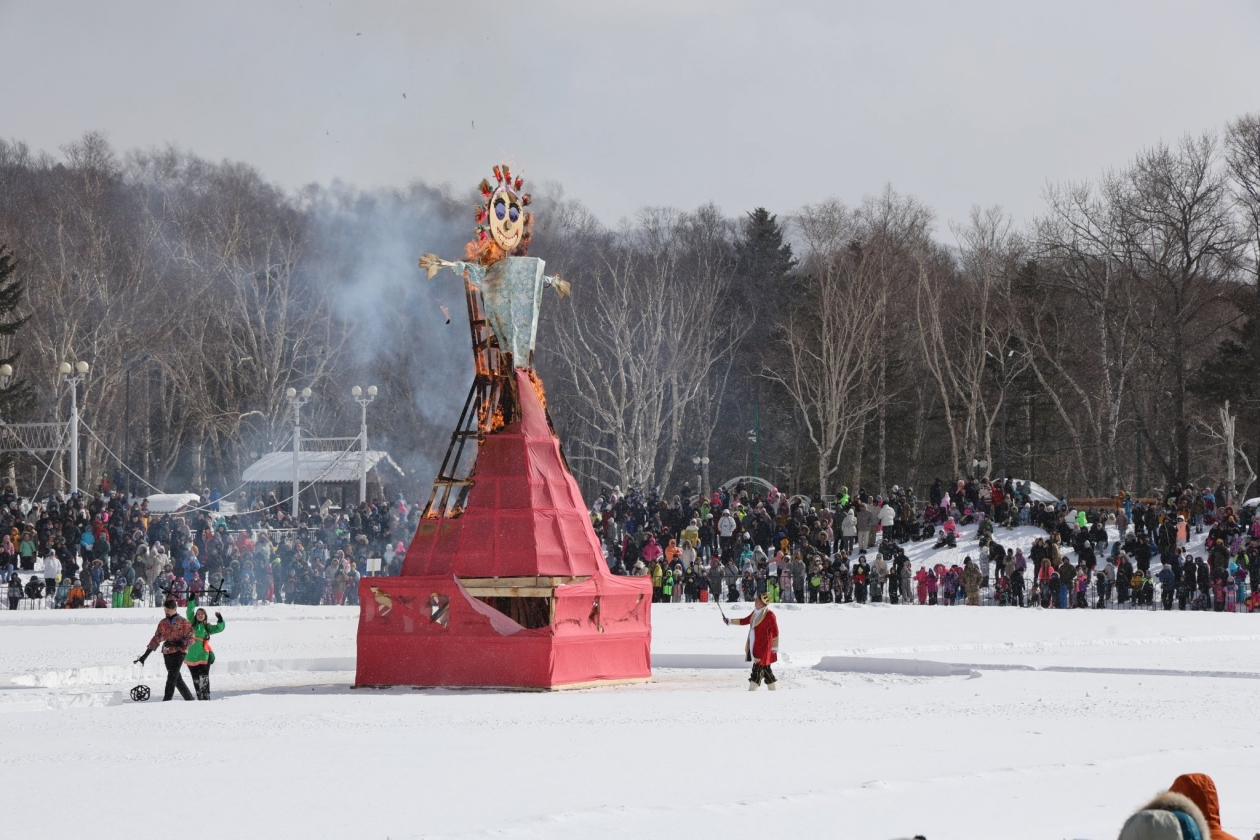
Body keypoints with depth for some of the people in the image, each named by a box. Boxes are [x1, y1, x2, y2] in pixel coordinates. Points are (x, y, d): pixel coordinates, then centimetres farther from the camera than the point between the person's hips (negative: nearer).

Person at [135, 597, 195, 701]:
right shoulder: (163, 623, 13)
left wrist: (176, 643, -21)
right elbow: (156, 639, 15)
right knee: (177, 678, 8)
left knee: (172, 676, -17)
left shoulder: (183, 622, -2)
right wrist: (145, 655, 11)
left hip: (179, 652, -6)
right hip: (167, 653, 6)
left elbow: (190, 639, -5)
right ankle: (189, 699, 18)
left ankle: (167, 700, -22)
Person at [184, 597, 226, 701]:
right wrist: (192, 599, -5)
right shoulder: (192, 623, 10)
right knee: (196, 680, 7)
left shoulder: (207, 627, 8)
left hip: (203, 657, -2)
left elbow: (220, 628, 1)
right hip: (191, 656, 2)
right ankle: (200, 698, 13)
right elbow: (190, 611, 3)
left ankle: (206, 698, -10)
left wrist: (220, 619, -15)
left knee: (204, 679, -10)